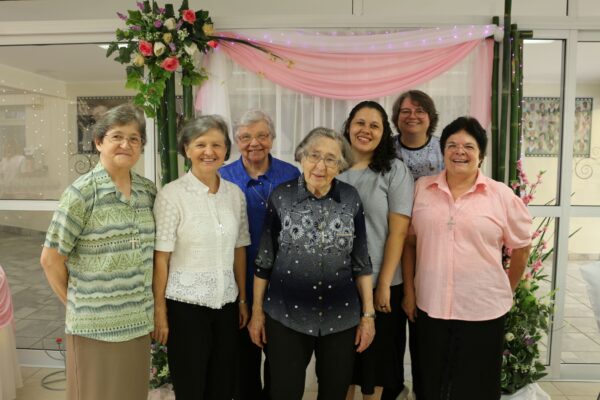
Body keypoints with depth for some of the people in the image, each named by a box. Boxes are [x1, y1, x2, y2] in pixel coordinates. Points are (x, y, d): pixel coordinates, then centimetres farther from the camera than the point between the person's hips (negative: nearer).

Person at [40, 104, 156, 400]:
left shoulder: (148, 190, 4)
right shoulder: (82, 192, -11)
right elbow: (50, 258, -7)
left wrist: (143, 305, 8)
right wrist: (75, 303, 0)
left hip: (139, 321, 5)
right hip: (95, 325, -4)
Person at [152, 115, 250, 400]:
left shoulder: (235, 194, 4)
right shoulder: (172, 194, -10)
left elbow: (239, 250, 8)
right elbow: (161, 257, -9)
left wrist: (243, 300, 9)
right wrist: (159, 311, -10)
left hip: (226, 304, 4)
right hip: (185, 305, -4)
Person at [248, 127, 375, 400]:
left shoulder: (351, 198, -2)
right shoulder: (281, 196, -6)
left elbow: (361, 262, 2)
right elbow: (264, 259, -1)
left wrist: (368, 313, 2)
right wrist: (257, 310, 1)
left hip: (341, 317, 2)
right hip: (286, 316, -1)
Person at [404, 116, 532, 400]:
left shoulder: (503, 196, -3)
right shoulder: (421, 189, 2)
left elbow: (521, 248, 6)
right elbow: (409, 242, 8)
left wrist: (505, 292, 11)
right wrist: (409, 290, 7)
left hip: (483, 311, -1)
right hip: (430, 307, 2)